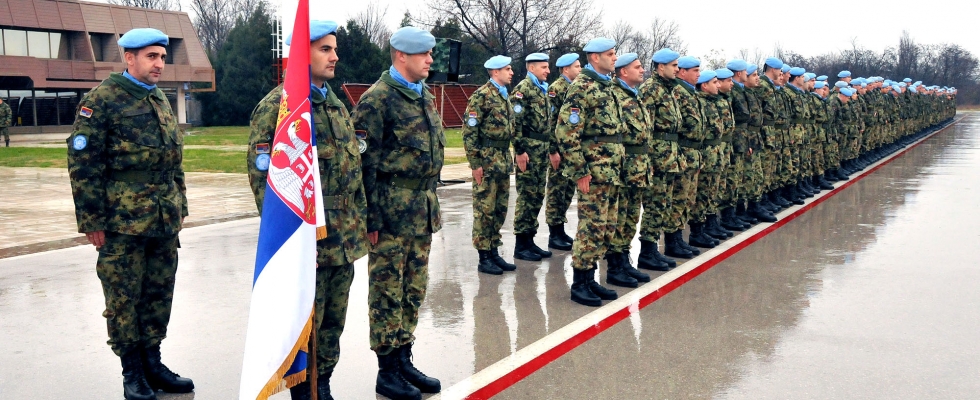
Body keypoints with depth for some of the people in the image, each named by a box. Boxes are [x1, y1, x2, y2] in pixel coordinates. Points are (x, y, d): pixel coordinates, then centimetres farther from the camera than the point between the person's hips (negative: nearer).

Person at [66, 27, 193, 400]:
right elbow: (83, 163, -10)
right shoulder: (102, 100, -7)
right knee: (124, 298, 2)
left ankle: (152, 361, 23)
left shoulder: (161, 100, 15)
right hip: (122, 223, -7)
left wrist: (179, 207, 18)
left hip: (165, 221, 7)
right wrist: (92, 220, -12)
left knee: (159, 294, 11)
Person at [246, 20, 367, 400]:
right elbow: (263, 175, -13)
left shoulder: (336, 104, 15)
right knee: (305, 324, 1)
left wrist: (360, 220, 16)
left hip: (344, 239, 8)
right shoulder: (277, 106, -10)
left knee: (333, 321, 14)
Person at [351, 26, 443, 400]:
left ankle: (404, 361, 24)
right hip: (392, 210, -8)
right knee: (387, 291, 1)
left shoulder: (425, 96, 13)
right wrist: (372, 218, -16)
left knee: (414, 288, 13)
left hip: (423, 208, 8)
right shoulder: (377, 99, -12)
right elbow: (365, 163, -14)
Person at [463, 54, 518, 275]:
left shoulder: (506, 96, 14)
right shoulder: (481, 95, -12)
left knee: (500, 209, 12)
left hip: (504, 160, 8)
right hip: (487, 160, -8)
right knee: (485, 210, -2)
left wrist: (519, 151, 14)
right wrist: (475, 163, -17)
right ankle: (483, 258, 5)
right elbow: (469, 131, -15)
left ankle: (494, 252, 20)